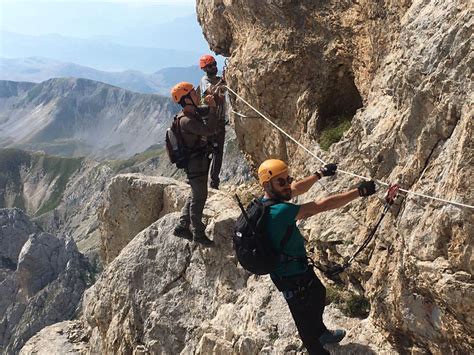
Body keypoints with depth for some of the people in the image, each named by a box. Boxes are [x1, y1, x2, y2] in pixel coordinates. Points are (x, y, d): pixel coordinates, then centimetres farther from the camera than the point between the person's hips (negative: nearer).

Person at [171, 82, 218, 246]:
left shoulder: (193, 111, 5)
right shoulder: (186, 120, -25)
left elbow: (206, 111, 19)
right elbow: (209, 130, -33)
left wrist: (211, 104, -1)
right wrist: (212, 107, -27)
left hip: (199, 161, 10)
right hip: (195, 163, -10)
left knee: (195, 195, 19)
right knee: (199, 197, -1)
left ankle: (182, 226, 27)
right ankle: (198, 233, 11)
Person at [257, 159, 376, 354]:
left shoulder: (268, 200, -8)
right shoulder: (279, 211, -36)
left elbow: (296, 189, 10)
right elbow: (322, 206, -35)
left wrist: (320, 174, 18)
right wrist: (359, 191, -30)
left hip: (297, 264, 10)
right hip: (292, 276, -10)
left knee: (318, 295, 33)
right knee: (305, 315, 17)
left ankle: (321, 333, 59)